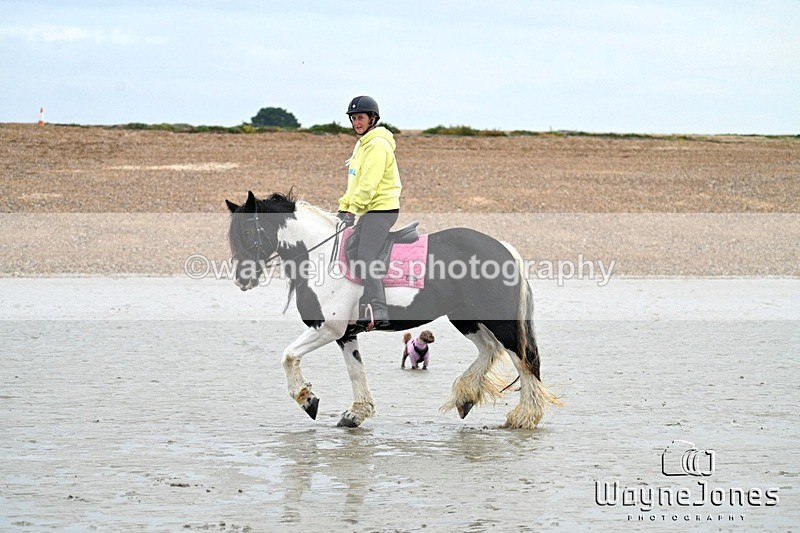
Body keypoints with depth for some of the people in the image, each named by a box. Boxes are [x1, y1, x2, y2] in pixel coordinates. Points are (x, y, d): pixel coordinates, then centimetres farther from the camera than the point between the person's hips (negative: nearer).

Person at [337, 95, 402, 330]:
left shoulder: (377, 145, -14)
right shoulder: (362, 144, 20)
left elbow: (368, 184, -21)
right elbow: (354, 183, 23)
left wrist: (352, 210, -21)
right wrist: (344, 208, 14)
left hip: (381, 210, -11)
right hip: (367, 212, 11)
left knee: (366, 258, -19)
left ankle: (378, 313, -25)